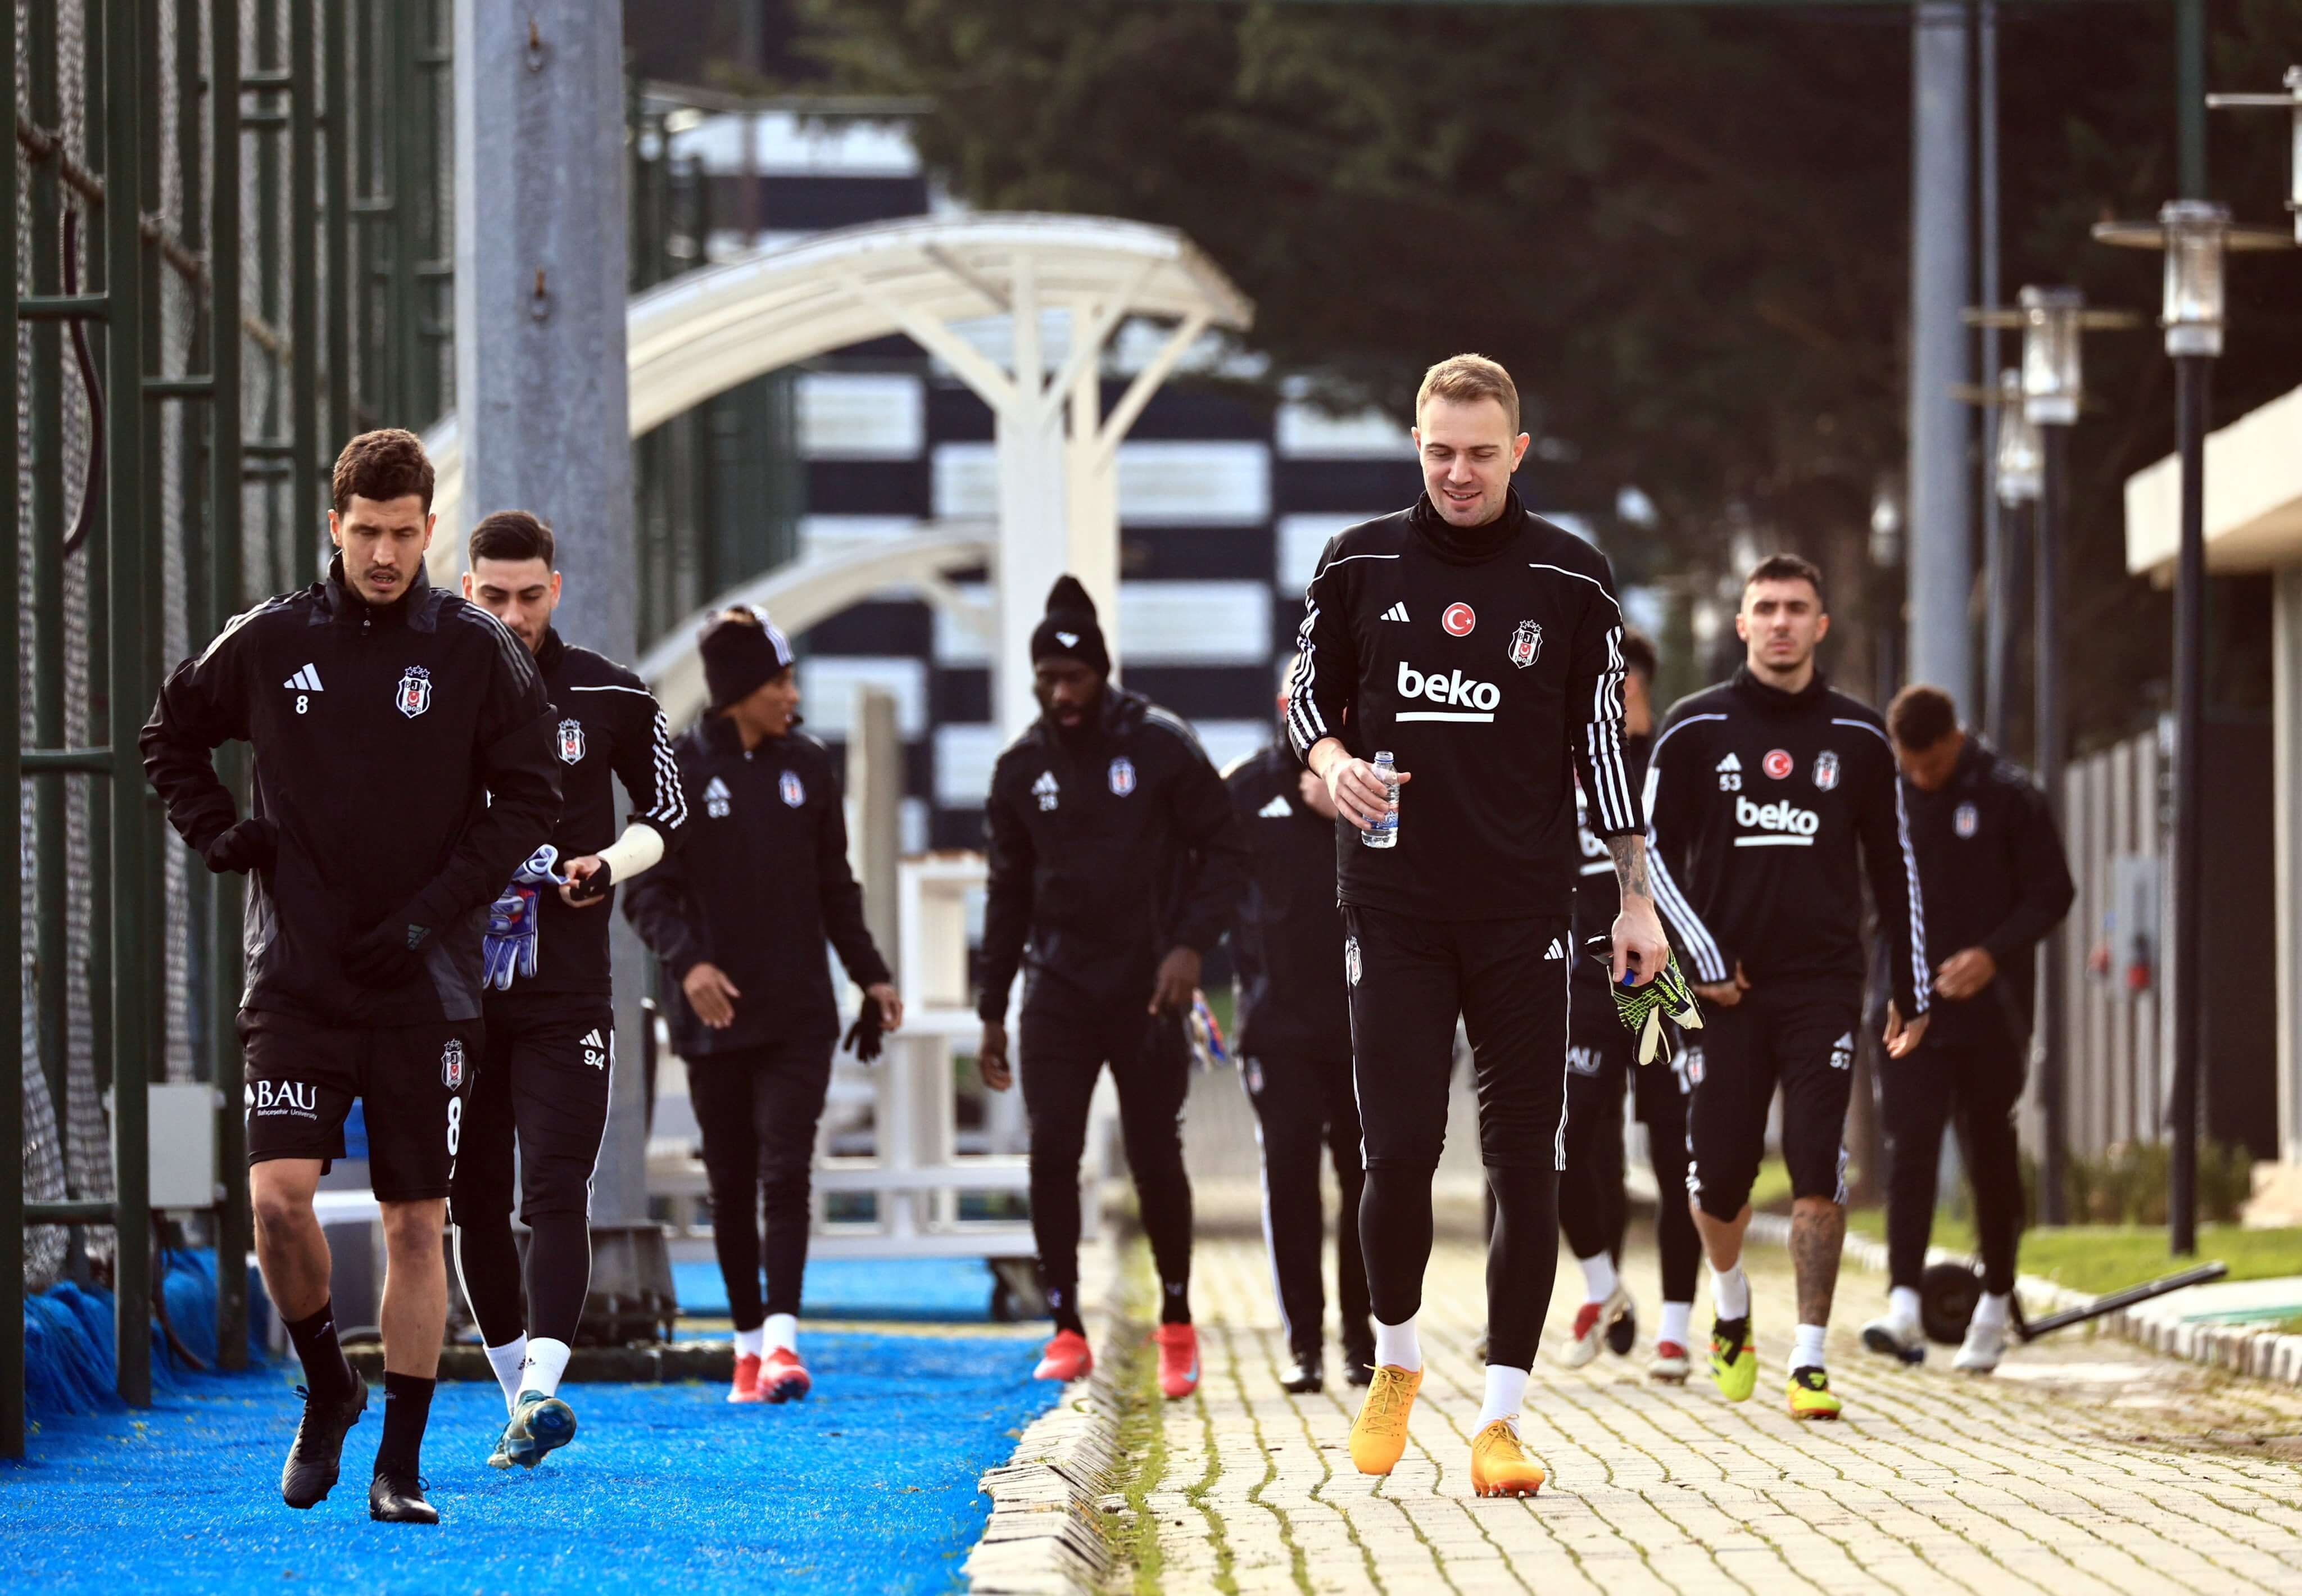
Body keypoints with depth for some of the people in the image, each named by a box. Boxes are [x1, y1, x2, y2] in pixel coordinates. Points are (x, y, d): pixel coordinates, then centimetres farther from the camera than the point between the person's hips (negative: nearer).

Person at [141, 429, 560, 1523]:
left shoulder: (476, 652, 0)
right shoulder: (269, 642, 3)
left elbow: (529, 799, 1)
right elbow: (171, 736, 19)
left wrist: (433, 911, -9)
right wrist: (215, 834, 3)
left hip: (426, 988, -1)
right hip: (297, 978, 1)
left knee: (417, 1222, 1)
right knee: (278, 1195, -13)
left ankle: (400, 1464, 9)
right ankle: (327, 1391, 12)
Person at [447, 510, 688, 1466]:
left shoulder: (609, 699, 2)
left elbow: (667, 811, 14)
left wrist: (608, 867, -5)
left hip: (566, 991, -2)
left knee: (555, 1191, -13)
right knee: (474, 1201, 4)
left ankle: (543, 1384, -23)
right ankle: (518, 1392, 14)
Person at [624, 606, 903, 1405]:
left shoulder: (806, 764, 7)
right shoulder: (679, 769, -4)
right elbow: (648, 890, -5)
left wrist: (872, 976, 12)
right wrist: (687, 962, -21)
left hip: (799, 1015, 1)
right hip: (714, 1018, -1)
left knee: (786, 1172, -11)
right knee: (731, 1185, 6)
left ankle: (782, 1338, -18)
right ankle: (748, 1341, 17)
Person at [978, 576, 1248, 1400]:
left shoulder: (1161, 745, -5)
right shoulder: (1022, 768, 5)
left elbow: (1224, 850, -3)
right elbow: (1009, 893, 13)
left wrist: (1191, 944, -17)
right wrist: (992, 1012, 11)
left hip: (1147, 988, -2)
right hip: (1059, 985, 2)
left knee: (1155, 1158, 2)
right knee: (1051, 1152, -9)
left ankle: (1177, 1325, 18)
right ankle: (1066, 1332, -2)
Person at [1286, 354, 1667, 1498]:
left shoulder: (1570, 579, 3)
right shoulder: (1357, 566, 4)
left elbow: (1602, 737, 7)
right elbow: (1307, 697, 15)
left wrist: (1638, 897, 5)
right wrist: (1333, 763, -8)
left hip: (1524, 914, 0)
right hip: (1394, 907, 0)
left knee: (1526, 1166, -3)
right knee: (1399, 1153, -8)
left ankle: (1500, 1419, 3)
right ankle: (1395, 1362, 19)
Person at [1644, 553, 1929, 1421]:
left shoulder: (1857, 738, 7)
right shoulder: (1695, 730, 2)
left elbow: (1894, 868, 14)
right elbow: (1653, 854, 5)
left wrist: (1911, 992, 12)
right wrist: (1703, 960, -5)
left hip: (1824, 988, 0)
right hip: (1725, 989, 0)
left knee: (1818, 1173, -12)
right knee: (1719, 1180, 2)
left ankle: (1809, 1362, -9)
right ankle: (1732, 1310, 32)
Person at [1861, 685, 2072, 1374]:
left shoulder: (2009, 795, -5)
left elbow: (2052, 895, -4)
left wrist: (1994, 954, -18)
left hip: (1990, 1011, -2)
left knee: (1991, 1158, 7)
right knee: (1908, 1150, -11)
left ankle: (1995, 1305, 21)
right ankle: (1904, 1304, -18)